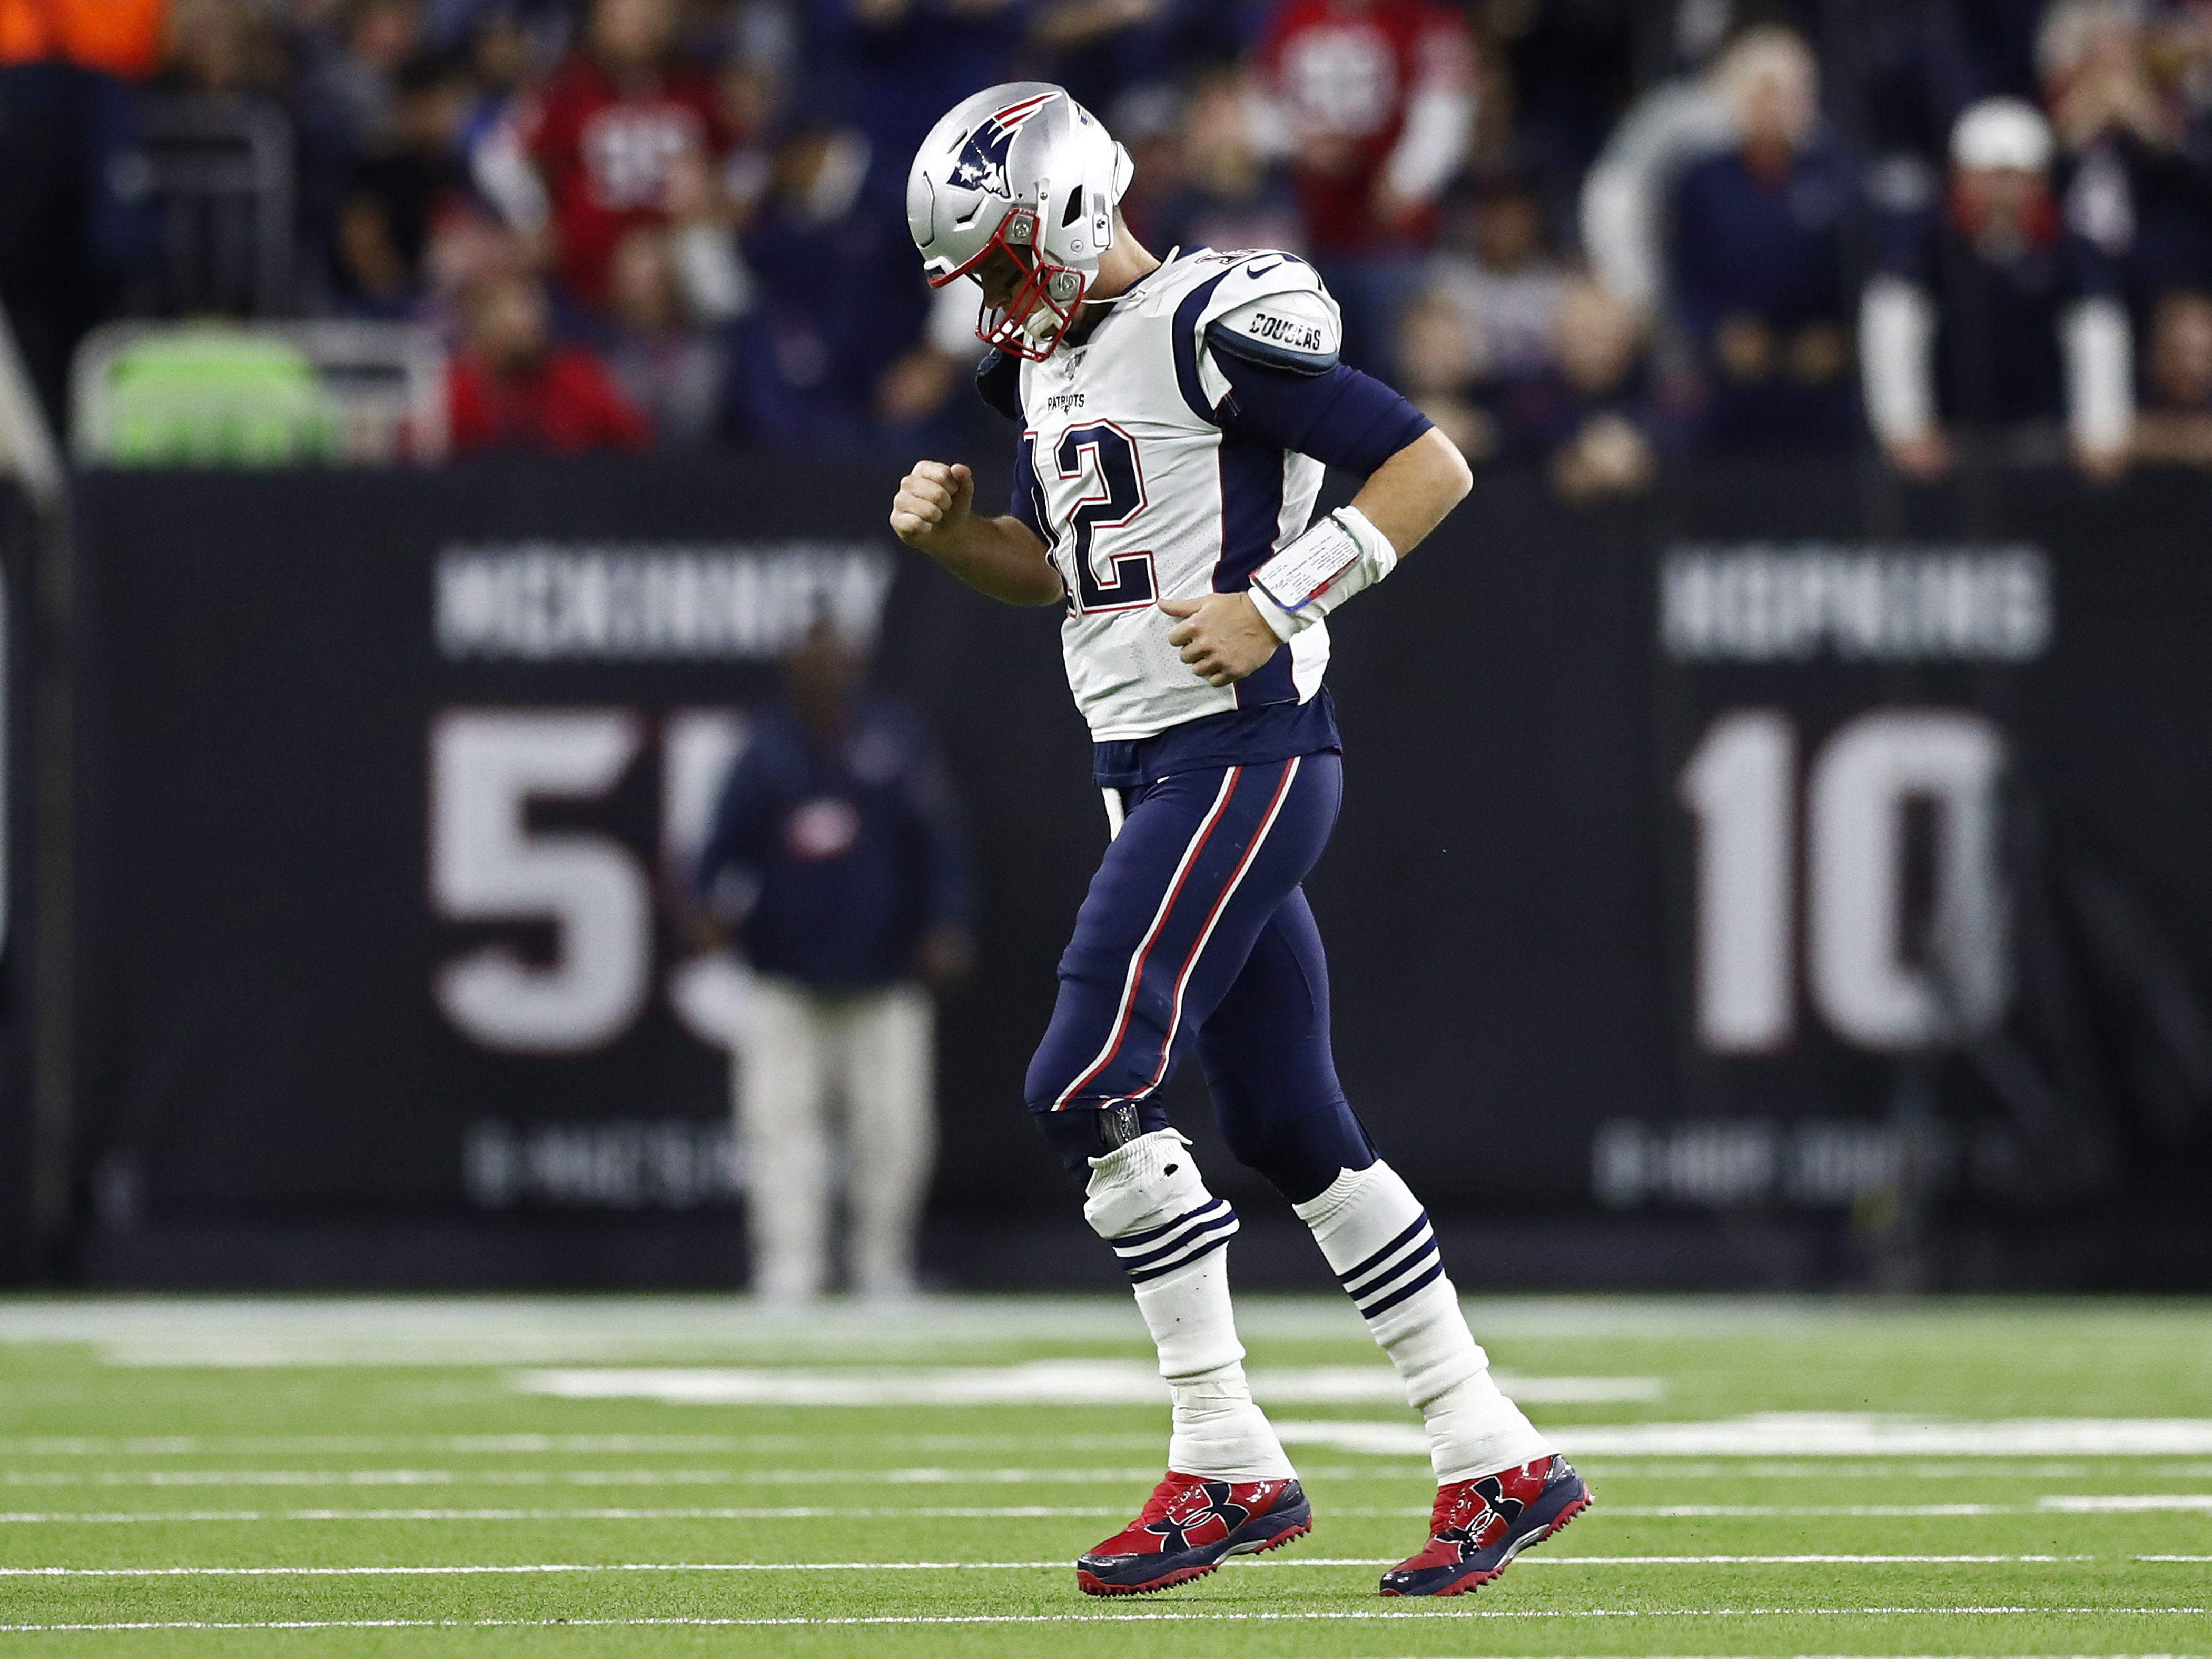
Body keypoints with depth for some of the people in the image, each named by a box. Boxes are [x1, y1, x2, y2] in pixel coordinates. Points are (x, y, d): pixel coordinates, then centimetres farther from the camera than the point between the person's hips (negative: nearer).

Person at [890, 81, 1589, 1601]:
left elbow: (1433, 467, -15)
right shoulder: (1051, 360, 15)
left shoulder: (1211, 330, -14)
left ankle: (1228, 1468, -8)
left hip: (1241, 754, -10)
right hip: (1156, 773, 10)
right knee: (1291, 1128, 9)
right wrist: (953, 531, 8)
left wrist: (1273, 607, -19)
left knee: (1090, 1088, -14)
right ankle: (1501, 1462, 13)